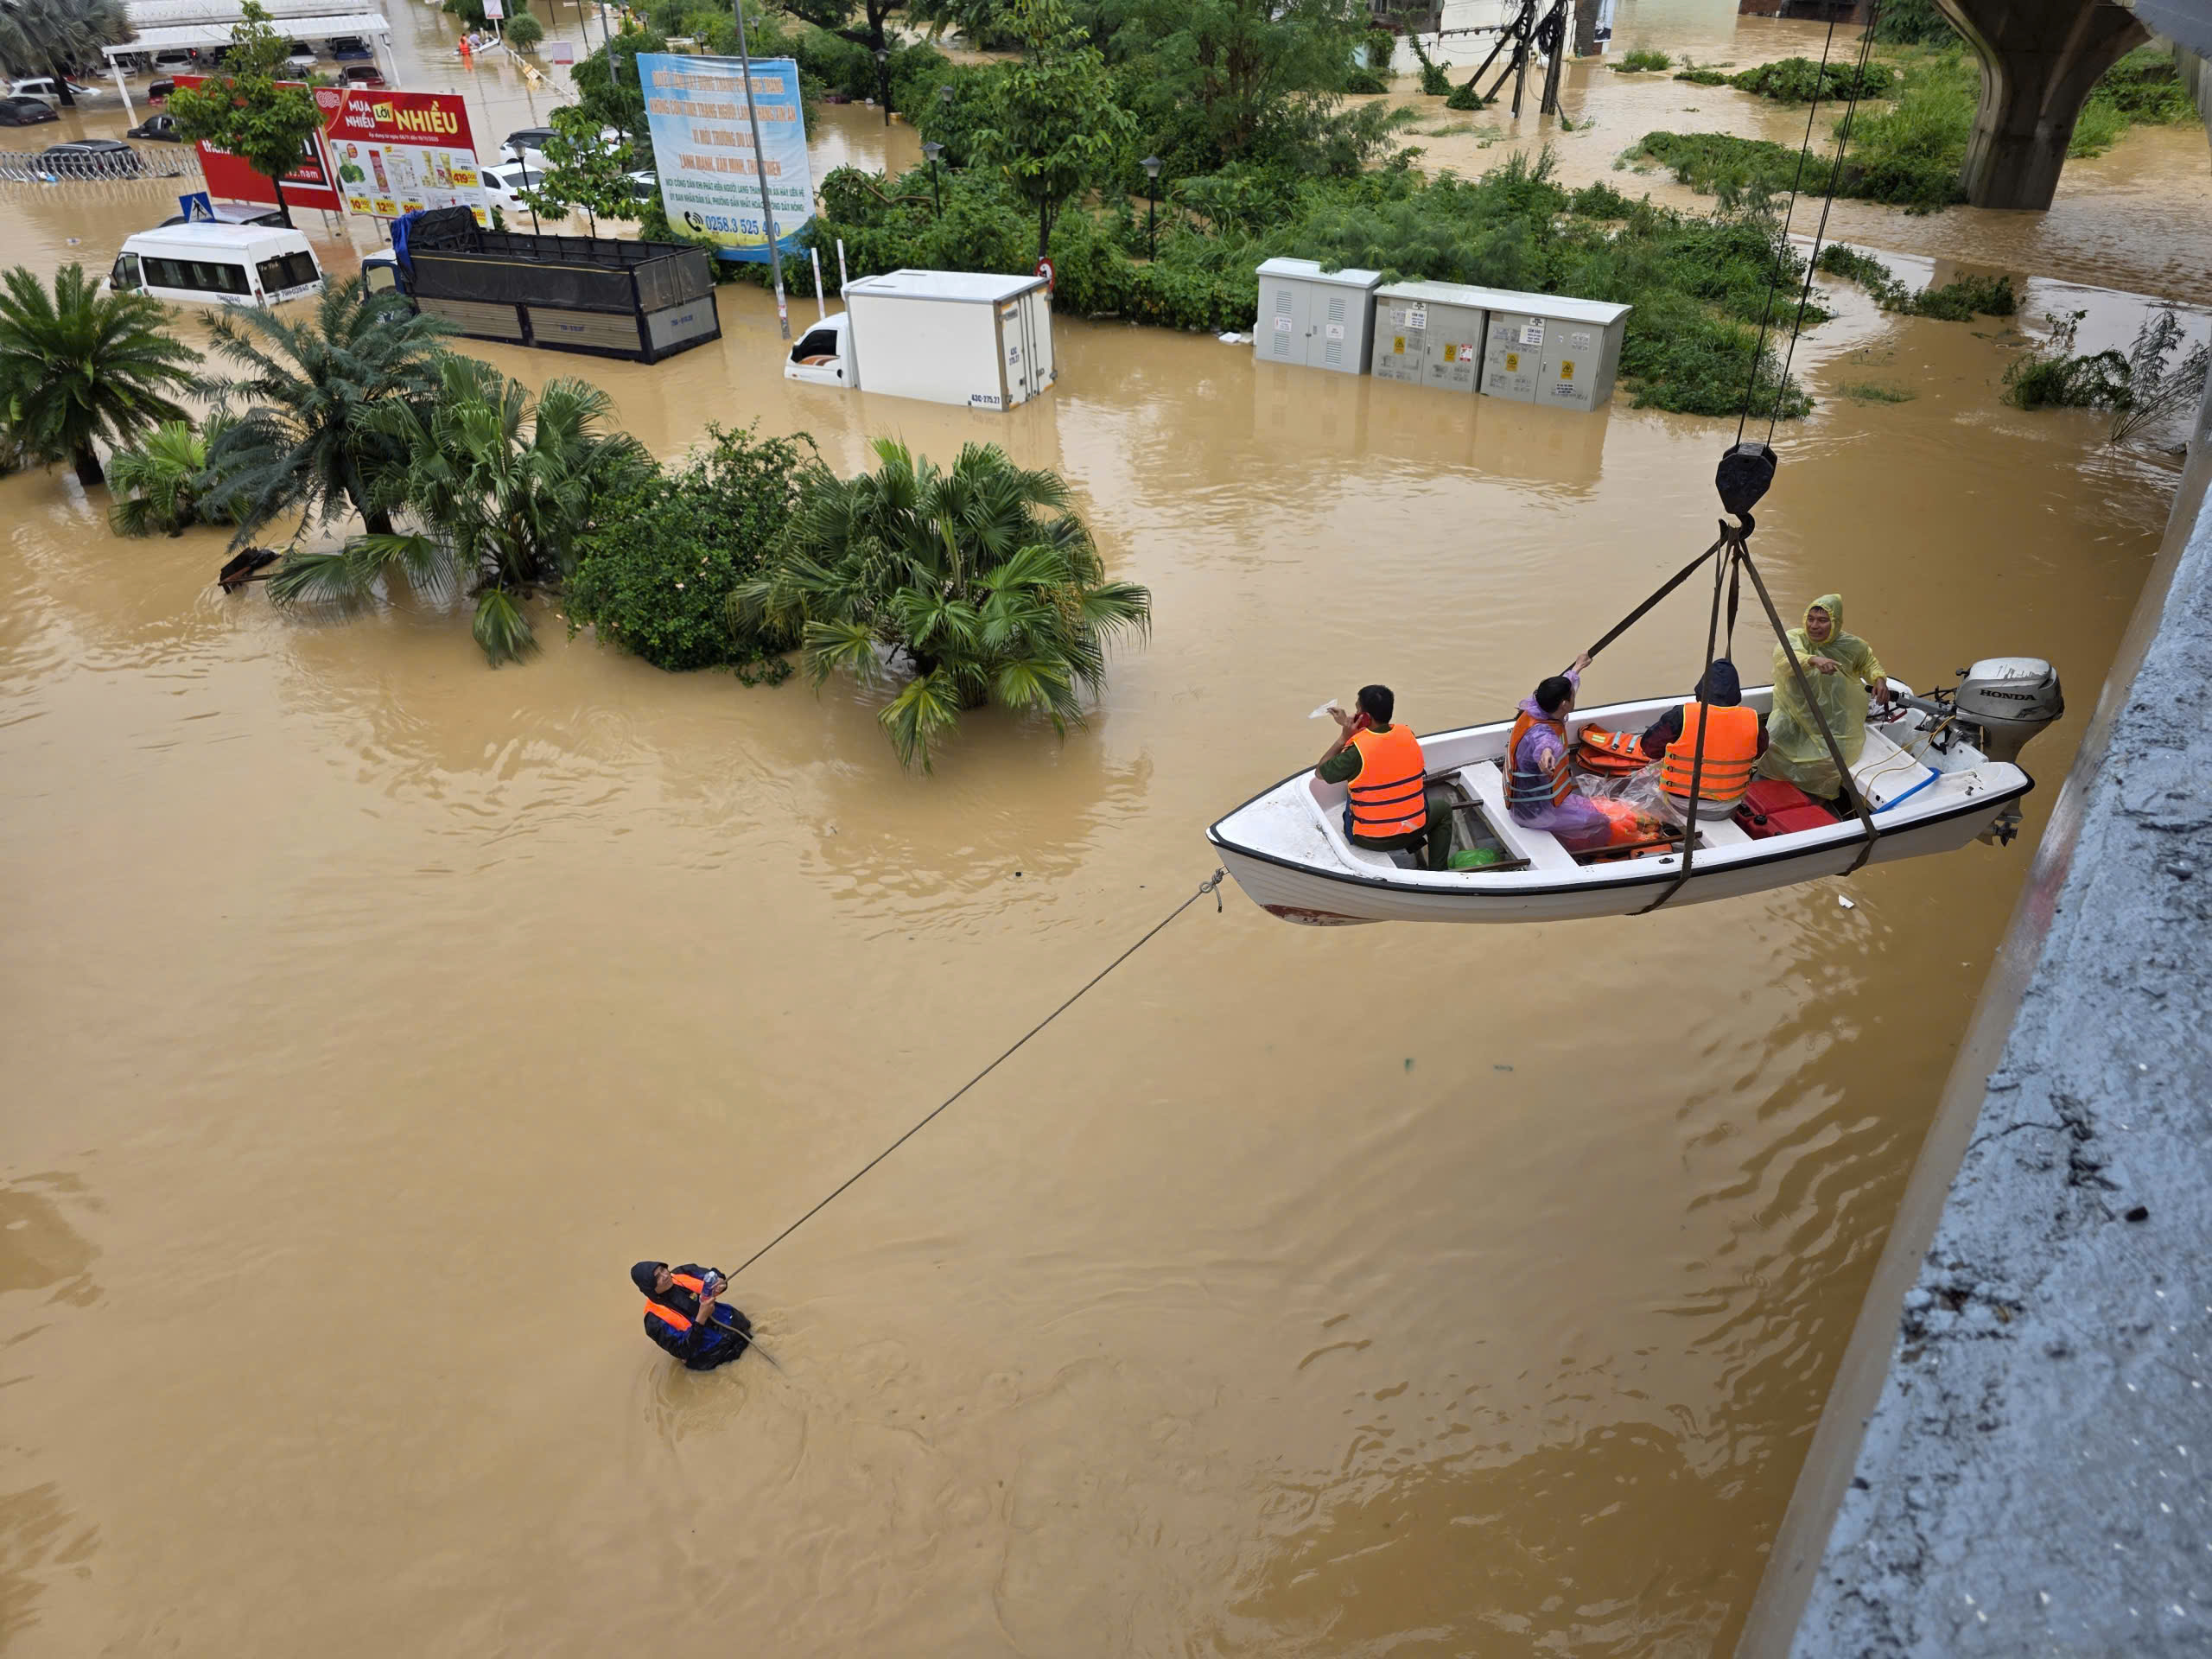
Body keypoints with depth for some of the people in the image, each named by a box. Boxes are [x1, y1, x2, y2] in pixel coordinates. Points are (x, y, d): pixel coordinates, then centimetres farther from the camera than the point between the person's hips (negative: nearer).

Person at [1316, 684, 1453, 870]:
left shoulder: (1356, 752, -24)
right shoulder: (1407, 735, -9)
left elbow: (1320, 773, -7)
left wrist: (1344, 736, -8)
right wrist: (1348, 723, 17)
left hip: (1369, 839, -2)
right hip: (1412, 831, 2)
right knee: (1442, 807, 32)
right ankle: (1438, 871, 29)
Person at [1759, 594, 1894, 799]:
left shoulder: (1851, 646, -1)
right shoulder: (1794, 637, -9)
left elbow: (1870, 663, 20)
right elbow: (1783, 655, -33)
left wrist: (1880, 679, -2)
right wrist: (1814, 660, -52)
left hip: (1835, 718, 0)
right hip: (1797, 711, 0)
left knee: (1830, 759, -23)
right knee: (1772, 745, -25)